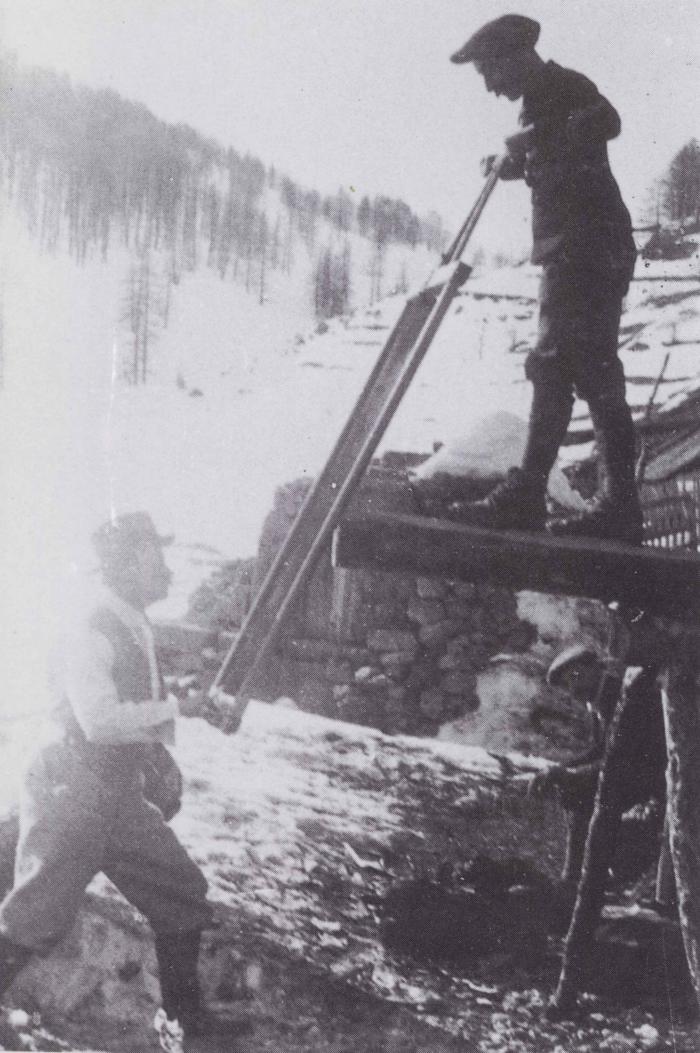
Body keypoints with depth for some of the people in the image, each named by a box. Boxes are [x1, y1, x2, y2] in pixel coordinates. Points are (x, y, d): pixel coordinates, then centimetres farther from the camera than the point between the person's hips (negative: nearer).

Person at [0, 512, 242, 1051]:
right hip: (69, 801, -9)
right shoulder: (92, 636, -19)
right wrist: (177, 708, -23)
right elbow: (99, 720, -30)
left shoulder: (140, 633, 9)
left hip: (121, 799, 9)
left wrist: (161, 756, 8)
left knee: (184, 897, 12)